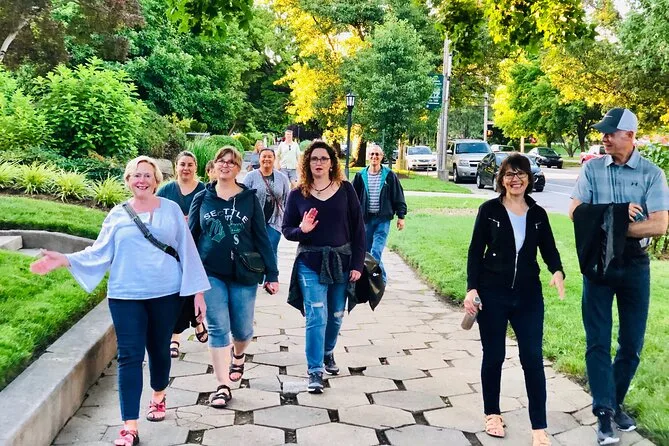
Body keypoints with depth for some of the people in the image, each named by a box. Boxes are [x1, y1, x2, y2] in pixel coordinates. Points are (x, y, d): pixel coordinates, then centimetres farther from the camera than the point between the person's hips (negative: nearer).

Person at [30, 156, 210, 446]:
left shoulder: (171, 209, 0)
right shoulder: (117, 214, 3)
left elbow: (186, 250, 1)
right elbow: (100, 253, 2)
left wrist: (197, 291, 0)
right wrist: (65, 260, -11)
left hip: (166, 294, 0)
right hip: (126, 296, 0)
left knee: (159, 349, 14)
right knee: (129, 356, -4)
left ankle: (158, 398, 42)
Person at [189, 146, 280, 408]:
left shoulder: (249, 198, 2)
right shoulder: (202, 199, 4)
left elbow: (261, 238, 2)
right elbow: (190, 237, 8)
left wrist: (272, 274, -1)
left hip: (243, 274, 0)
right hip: (211, 273, 0)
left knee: (242, 328, 7)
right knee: (218, 329, -2)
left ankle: (239, 355, 42)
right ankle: (223, 387, 5)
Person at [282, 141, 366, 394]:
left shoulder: (345, 189, -1)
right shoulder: (298, 194, -1)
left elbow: (358, 227, 0)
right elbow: (287, 230, 5)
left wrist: (357, 263, -4)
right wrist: (302, 230, -18)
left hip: (341, 261, 2)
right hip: (310, 264, -2)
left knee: (336, 315, 14)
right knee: (316, 318, -7)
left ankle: (328, 353, 40)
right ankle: (315, 371, 1)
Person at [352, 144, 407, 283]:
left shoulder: (389, 176, 0)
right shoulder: (361, 176, 4)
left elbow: (398, 197, 4)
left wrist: (401, 216, 2)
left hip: (383, 219, -3)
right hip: (365, 219, 3)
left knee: (376, 251, -15)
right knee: (367, 251, 8)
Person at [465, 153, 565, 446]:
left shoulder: (538, 214, 4)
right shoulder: (489, 210, -4)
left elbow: (549, 249, 6)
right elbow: (475, 252, -3)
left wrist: (558, 271, -15)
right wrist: (472, 288, -10)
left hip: (529, 296, 2)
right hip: (493, 295, -2)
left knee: (533, 359, 0)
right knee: (493, 357, 9)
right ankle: (492, 413, 29)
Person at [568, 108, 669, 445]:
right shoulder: (592, 168, 1)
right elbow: (575, 211, -6)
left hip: (634, 264, 0)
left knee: (632, 343, 9)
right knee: (598, 341, -1)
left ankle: (616, 402, 28)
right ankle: (604, 412, 4)